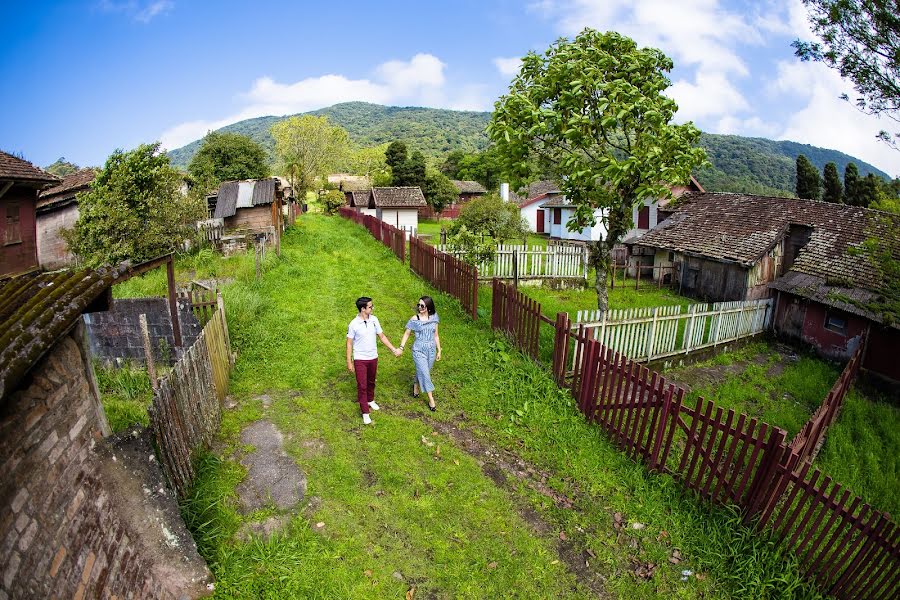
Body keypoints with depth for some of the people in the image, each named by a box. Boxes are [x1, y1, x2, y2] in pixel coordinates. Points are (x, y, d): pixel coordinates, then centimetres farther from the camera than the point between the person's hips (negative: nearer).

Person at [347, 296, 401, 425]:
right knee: (362, 385, 2)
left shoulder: (374, 320, -5)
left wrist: (394, 349, 1)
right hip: (360, 359, -4)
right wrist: (349, 362, -9)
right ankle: (365, 413, 12)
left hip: (373, 357, 5)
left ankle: (370, 400, 46)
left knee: (371, 382, 22)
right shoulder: (354, 324, -18)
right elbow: (349, 343, -10)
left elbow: (382, 336, 5)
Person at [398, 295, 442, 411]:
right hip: (419, 351, -4)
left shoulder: (434, 318, -2)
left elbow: (436, 335, 6)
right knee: (425, 374, -4)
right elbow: (407, 333, -2)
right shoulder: (415, 319, -12)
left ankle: (416, 386, 47)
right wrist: (401, 347, -10)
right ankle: (431, 399, 7)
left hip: (431, 350, 4)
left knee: (422, 372, 18)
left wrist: (439, 350, 8)